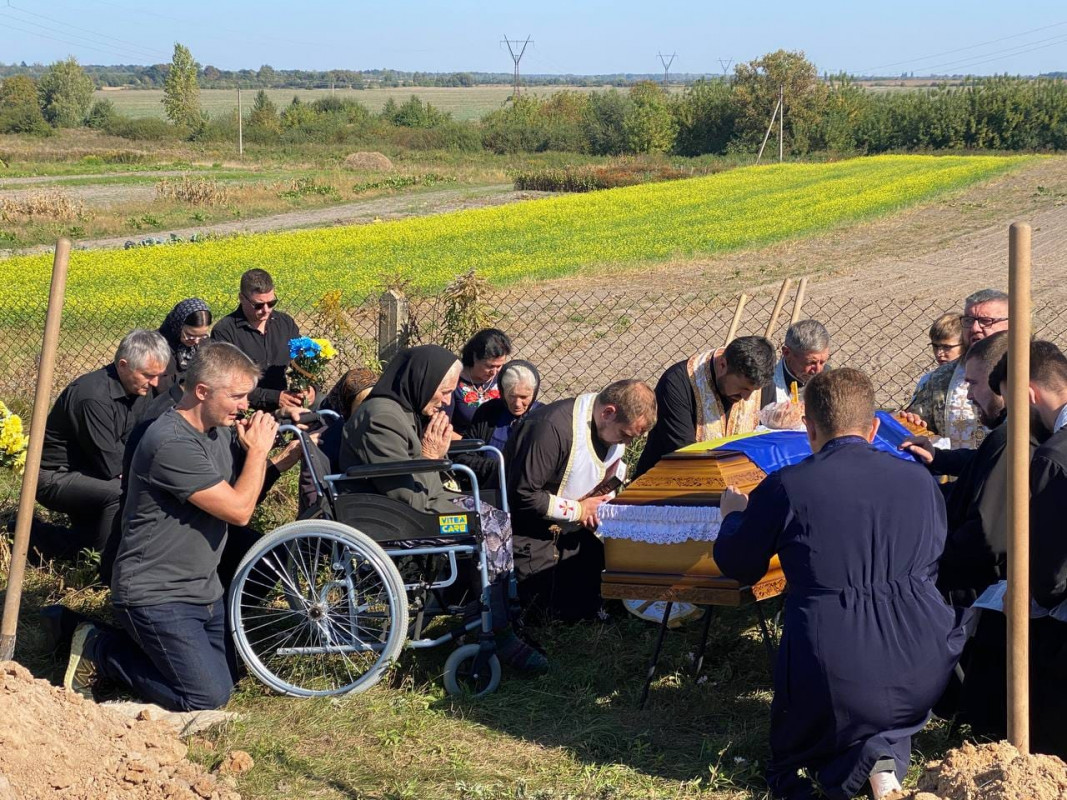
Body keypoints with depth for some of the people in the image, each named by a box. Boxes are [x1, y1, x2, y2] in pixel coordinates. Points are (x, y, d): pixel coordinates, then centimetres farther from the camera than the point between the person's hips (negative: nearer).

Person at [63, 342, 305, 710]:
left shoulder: (221, 431, 4)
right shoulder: (172, 443, -26)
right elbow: (239, 510, -25)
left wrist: (289, 455, 0)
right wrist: (257, 451, -12)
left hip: (204, 590, 10)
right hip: (156, 595, -10)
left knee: (227, 675, 14)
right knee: (208, 696, -13)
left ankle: (135, 643, 23)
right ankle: (98, 649, 2)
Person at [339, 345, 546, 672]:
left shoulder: (407, 409, 9)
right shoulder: (381, 419, -23)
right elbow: (411, 498, -25)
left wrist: (438, 450, 1)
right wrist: (431, 456, -14)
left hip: (425, 500, 10)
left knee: (499, 520, -1)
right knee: (488, 533, -17)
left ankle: (501, 628, -3)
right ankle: (497, 636, -3)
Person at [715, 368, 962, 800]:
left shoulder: (785, 486, -5)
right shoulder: (919, 479, 6)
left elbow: (736, 566, 10)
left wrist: (733, 514, 31)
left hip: (831, 674, -2)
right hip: (923, 674, 2)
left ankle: (857, 759, -2)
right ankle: (888, 750, 3)